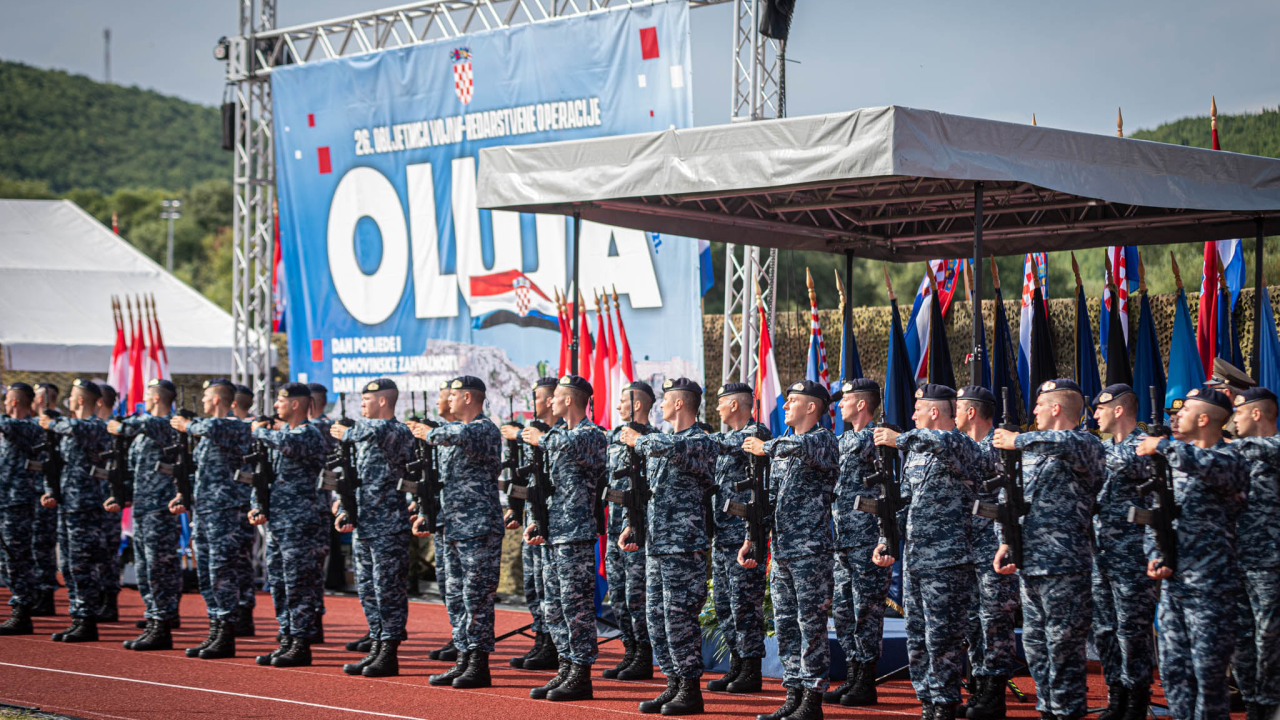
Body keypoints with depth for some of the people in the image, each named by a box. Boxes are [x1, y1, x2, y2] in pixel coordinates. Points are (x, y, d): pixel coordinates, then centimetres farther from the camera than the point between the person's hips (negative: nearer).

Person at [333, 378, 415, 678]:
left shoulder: (399, 432, -11)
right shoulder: (363, 436, 17)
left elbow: (376, 431, -31)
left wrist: (346, 434, -11)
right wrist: (346, 512, 11)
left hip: (388, 528, -9)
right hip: (363, 526, 9)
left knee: (389, 591, -4)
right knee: (368, 591, 12)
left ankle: (389, 655, 0)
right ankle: (377, 649, 19)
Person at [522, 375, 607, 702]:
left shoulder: (592, 433, -9)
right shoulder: (559, 433, 18)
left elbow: (571, 444, -35)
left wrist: (541, 438, -16)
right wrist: (540, 522, 14)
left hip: (577, 535, -9)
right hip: (554, 535, 9)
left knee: (577, 605, -5)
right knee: (554, 608, 11)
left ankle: (581, 677, 0)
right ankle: (567, 670, 18)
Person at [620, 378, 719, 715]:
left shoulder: (702, 443, -10)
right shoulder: (660, 441, 16)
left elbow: (670, 450, -31)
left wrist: (637, 440, -13)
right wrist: (633, 525, 11)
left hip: (684, 547, -9)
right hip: (655, 545, 9)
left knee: (680, 620, -6)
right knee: (656, 619, 10)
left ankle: (691, 691, 3)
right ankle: (674, 685, 18)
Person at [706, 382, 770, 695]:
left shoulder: (757, 434, -10)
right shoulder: (727, 437, 17)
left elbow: (725, 446, -25)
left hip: (744, 536, -9)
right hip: (722, 535, 9)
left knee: (744, 604, -6)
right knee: (724, 604, 11)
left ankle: (752, 672, 0)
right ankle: (736, 666, 18)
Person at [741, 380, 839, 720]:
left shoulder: (823, 440, -7)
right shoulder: (783, 446, 17)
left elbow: (801, 448, -31)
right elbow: (771, 497, 20)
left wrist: (765, 447, -13)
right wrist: (752, 538, 15)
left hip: (811, 551, -8)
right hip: (781, 552, 8)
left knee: (811, 625, -4)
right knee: (786, 626, 10)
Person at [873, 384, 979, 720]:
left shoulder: (961, 446, -8)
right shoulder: (915, 451, 17)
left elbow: (942, 443, -34)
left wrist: (900, 438, -28)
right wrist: (888, 542, 14)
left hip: (946, 560, -8)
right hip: (913, 559, 8)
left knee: (942, 638, -5)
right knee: (916, 638, 11)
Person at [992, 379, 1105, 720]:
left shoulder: (1086, 444, -6)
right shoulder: (1033, 449, 19)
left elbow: (1065, 444, -30)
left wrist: (1018, 440, -19)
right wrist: (1006, 541, 10)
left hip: (1065, 564, -8)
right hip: (1029, 562, 8)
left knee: (1063, 641, -5)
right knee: (1034, 641, 11)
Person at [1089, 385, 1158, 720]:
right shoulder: (1103, 447, 15)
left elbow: (1126, 463, -30)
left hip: (1132, 556, -8)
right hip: (1101, 554, 8)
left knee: (1132, 630, -3)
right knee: (1104, 630, 10)